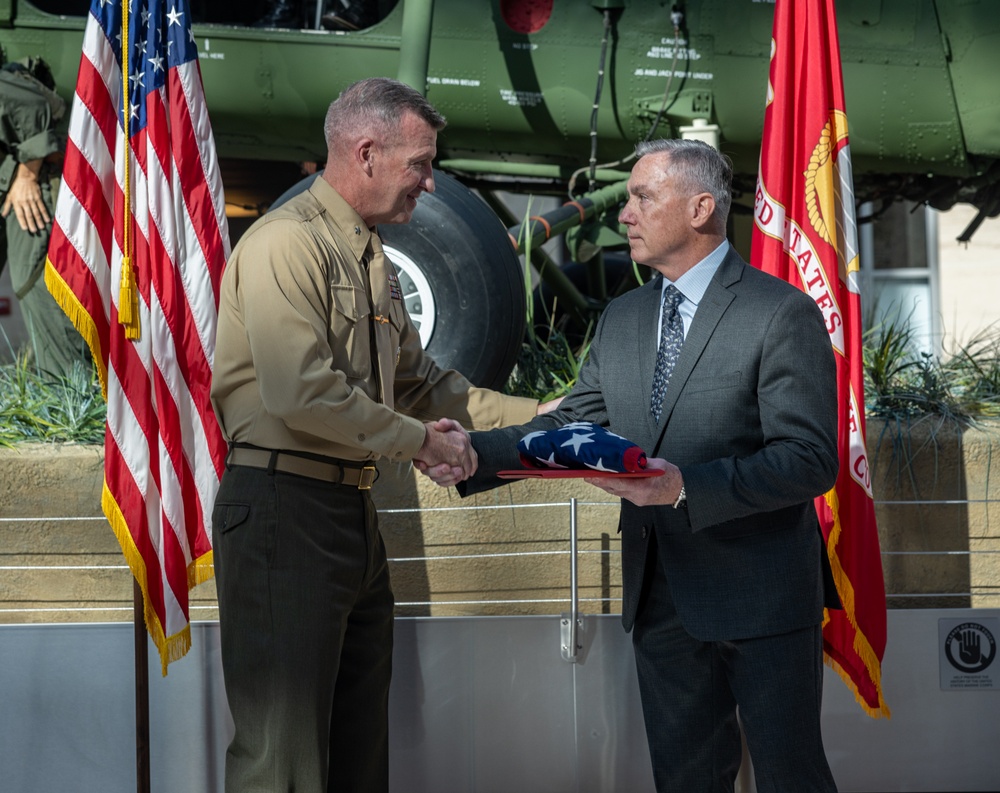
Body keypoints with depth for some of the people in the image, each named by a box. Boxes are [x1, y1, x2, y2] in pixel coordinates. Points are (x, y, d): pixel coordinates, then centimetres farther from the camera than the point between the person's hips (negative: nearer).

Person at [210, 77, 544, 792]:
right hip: (283, 509, -10)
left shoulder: (373, 259, 18)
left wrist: (533, 416, 16)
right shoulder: (288, 243, -13)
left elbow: (416, 381, 25)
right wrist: (420, 441, -13)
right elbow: (303, 395, -23)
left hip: (353, 511, 10)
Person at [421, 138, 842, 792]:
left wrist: (686, 487, -28)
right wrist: (475, 453, -2)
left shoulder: (783, 313, -11)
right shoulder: (622, 320, 13)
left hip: (758, 591, -7)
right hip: (660, 592, 7)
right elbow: (574, 424, 14)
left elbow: (810, 460, -17)